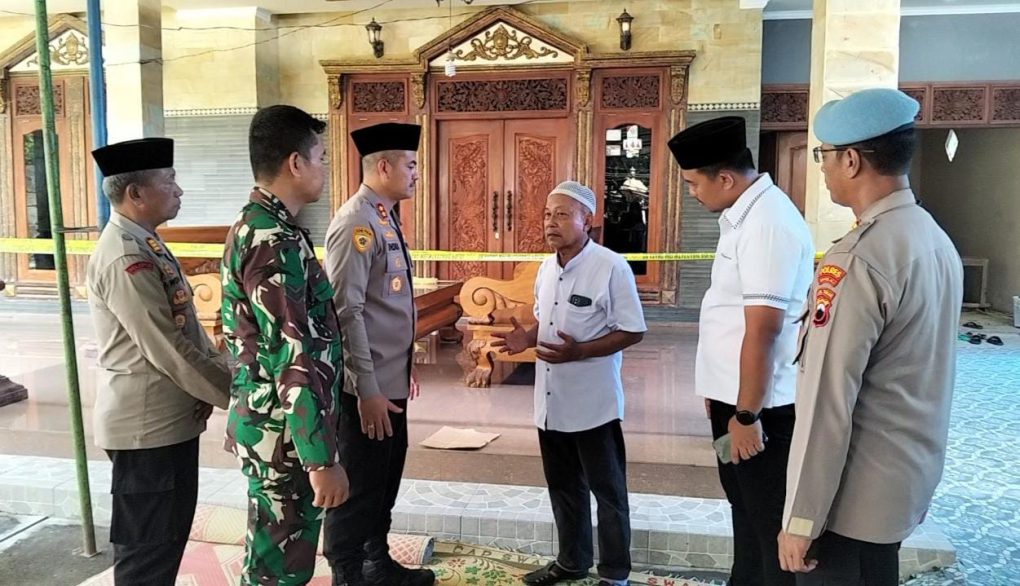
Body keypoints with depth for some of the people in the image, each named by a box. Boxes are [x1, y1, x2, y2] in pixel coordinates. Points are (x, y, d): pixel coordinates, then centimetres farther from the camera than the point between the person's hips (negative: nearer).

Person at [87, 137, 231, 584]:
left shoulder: (145, 243, 10)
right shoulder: (124, 258, -22)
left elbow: (186, 331, 13)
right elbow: (167, 350, -24)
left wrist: (224, 374, 1)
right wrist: (234, 394, -15)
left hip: (170, 419, 10)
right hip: (148, 426, -10)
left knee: (165, 539, 22)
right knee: (147, 550, 6)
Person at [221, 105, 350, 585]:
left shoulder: (253, 224, 10)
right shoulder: (275, 240, -22)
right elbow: (294, 361, -26)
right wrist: (323, 458, -23)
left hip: (268, 422, 10)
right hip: (285, 434, -10)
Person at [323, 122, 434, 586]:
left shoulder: (385, 218, 10)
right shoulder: (357, 223, -18)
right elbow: (346, 314, -23)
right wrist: (366, 390, -23)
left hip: (392, 379, 9)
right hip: (369, 387, -9)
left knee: (385, 480, 21)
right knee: (358, 486, 6)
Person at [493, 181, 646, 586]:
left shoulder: (611, 267, -15)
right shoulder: (546, 268, 8)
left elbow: (633, 331, -15)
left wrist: (579, 352, -25)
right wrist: (527, 338, -2)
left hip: (593, 404, -7)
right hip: (551, 401, 7)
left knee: (607, 490, 8)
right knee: (563, 486, 19)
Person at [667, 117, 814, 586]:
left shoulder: (767, 222, -22)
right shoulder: (743, 214, 10)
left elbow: (763, 328, -25)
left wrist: (747, 414, -21)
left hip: (761, 404, -10)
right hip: (735, 396, 10)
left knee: (771, 524, 6)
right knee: (746, 508, 24)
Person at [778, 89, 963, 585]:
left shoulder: (857, 259, -23)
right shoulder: (936, 240, 5)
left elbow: (829, 401, -23)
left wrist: (801, 519, -18)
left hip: (854, 492, -8)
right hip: (910, 476, 8)